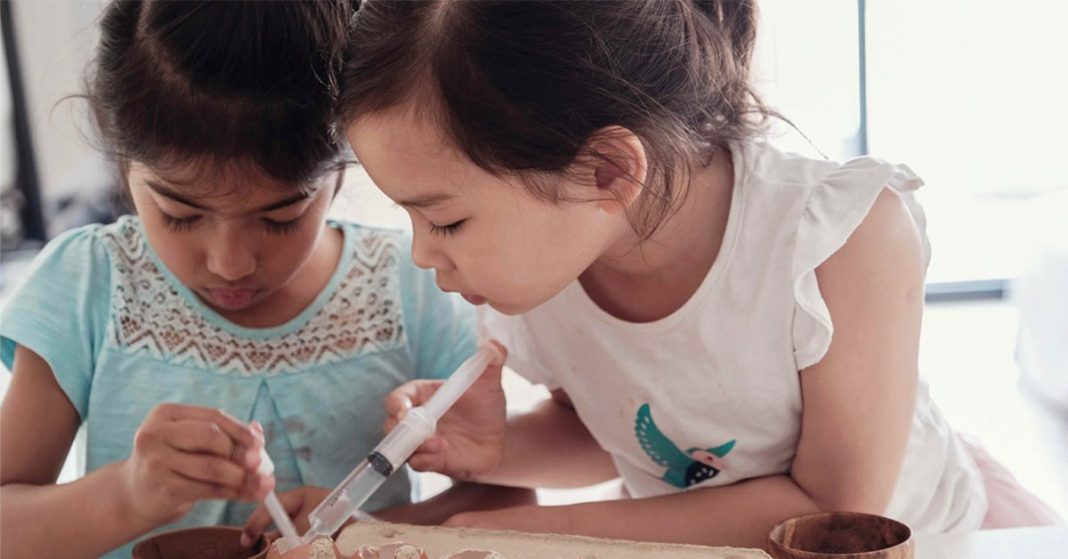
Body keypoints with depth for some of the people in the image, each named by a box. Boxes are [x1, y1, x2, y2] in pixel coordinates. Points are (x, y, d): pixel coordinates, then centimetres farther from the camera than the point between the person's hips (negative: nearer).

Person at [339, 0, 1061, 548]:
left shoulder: (845, 232, -28)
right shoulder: (524, 276, -14)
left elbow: (835, 508, -20)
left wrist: (551, 525, -22)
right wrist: (504, 451, -16)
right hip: (687, 545, 3)